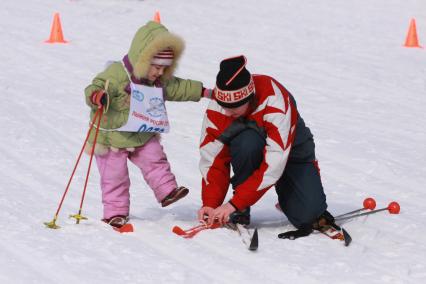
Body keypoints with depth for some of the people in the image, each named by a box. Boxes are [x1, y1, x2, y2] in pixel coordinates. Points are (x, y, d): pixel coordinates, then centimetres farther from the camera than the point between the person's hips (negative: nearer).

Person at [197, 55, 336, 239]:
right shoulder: (216, 107, -25)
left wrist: (234, 203, -42)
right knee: (247, 141, -36)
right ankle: (240, 212, -17)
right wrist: (210, 203, -31)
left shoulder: (275, 102, -38)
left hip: (292, 150, -2)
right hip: (249, 152, 2)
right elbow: (213, 158, -17)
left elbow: (273, 165, -39)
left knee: (307, 216, -20)